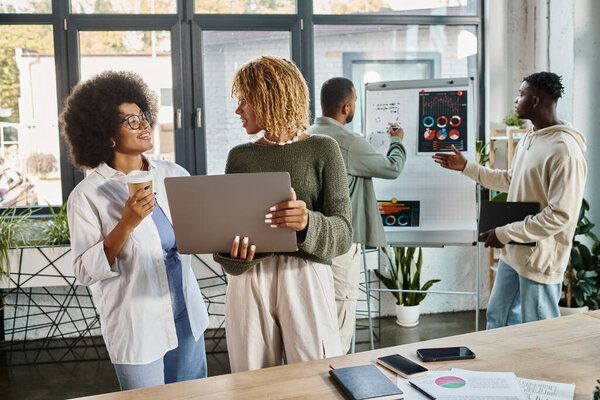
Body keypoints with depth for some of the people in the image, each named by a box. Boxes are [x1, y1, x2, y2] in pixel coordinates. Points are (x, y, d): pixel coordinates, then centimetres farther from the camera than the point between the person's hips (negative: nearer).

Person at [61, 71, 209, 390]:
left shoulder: (174, 175, 0)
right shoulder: (87, 195, -12)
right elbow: (85, 271, -13)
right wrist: (126, 224, -24)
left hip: (187, 318, 5)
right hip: (136, 330, -4)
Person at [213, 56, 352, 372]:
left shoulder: (322, 150, 2)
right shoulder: (240, 156, 11)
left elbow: (342, 233, -5)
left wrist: (308, 223, -26)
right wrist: (235, 254, -15)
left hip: (305, 277, -2)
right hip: (248, 279, 3)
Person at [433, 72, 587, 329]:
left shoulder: (564, 150, -23)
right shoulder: (527, 140, 10)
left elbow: (561, 215, -26)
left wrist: (505, 234, -20)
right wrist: (466, 167, 21)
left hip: (540, 261, -9)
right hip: (513, 253, 9)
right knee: (497, 318, 22)